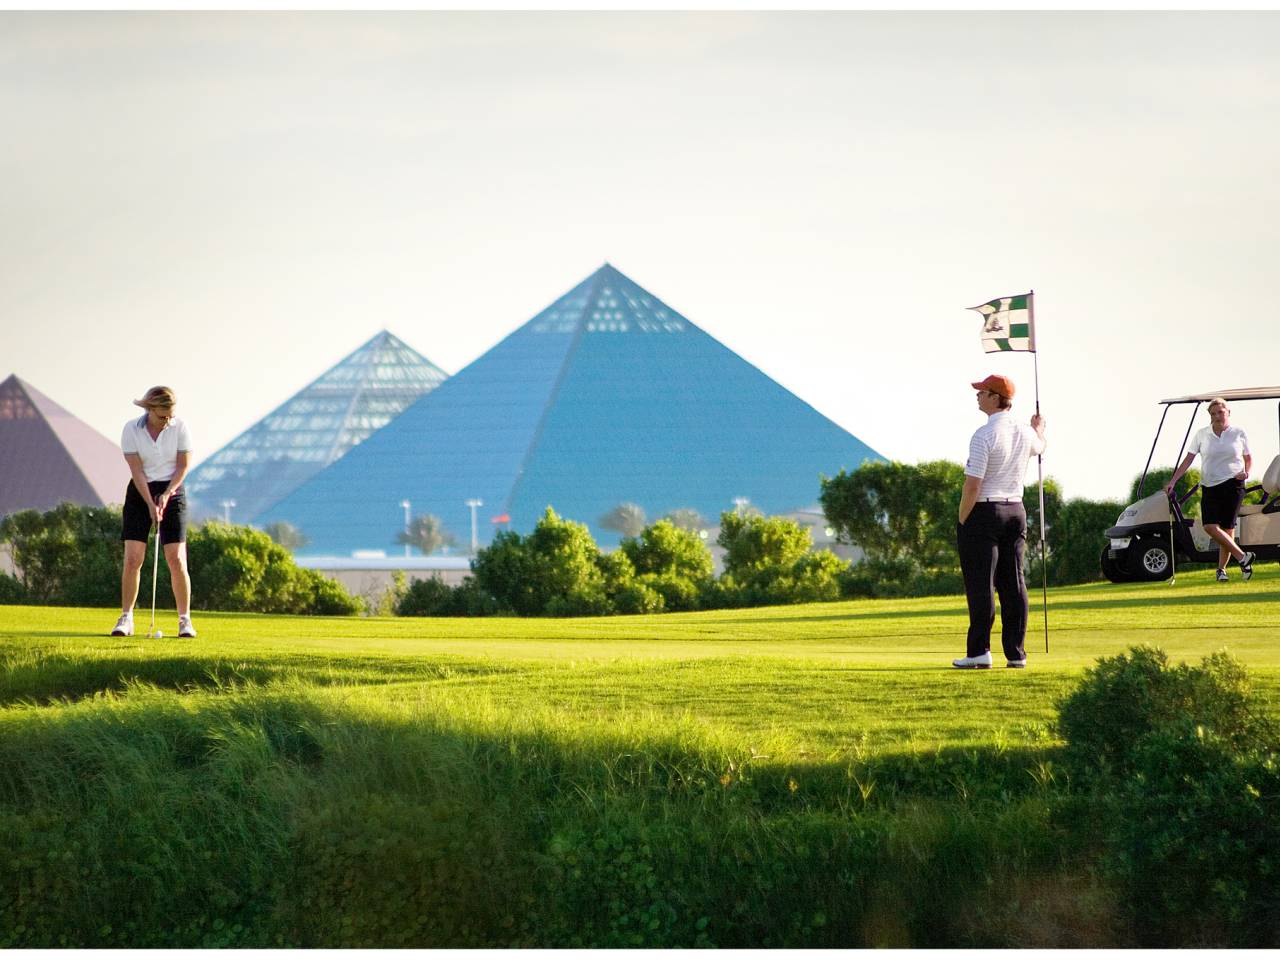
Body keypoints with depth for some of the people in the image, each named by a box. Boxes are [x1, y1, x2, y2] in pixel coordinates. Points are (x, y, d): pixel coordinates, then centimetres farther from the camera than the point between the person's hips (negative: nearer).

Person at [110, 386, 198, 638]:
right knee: (132, 560, -7)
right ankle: (126, 619, 0)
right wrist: (151, 505, -18)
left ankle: (185, 620, 0)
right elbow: (136, 470, -11)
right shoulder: (131, 429, -9)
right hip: (139, 494, 0)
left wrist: (166, 495, -15)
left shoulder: (180, 428, -6)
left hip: (172, 493, 0)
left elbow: (183, 465, -3)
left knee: (176, 560, -8)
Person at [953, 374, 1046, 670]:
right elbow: (1039, 446, 32)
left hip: (983, 512, -7)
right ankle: (1016, 653, 8)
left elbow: (973, 484, -20)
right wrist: (1039, 428, 55)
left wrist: (962, 521, -11)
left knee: (980, 584, -5)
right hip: (1016, 511, 7)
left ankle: (979, 652, -8)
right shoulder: (1024, 432, 5)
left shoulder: (985, 435, -17)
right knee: (1013, 582, 8)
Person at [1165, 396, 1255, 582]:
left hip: (1232, 484, -2)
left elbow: (1249, 459, 14)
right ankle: (1242, 557, -10)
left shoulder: (1239, 434, 5)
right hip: (1210, 486, 2)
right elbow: (1188, 460, 6)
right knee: (1210, 526, -15)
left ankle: (1221, 568, 8)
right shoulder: (1202, 434, 6)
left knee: (1227, 527, -6)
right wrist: (1172, 481, -2)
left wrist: (1246, 472, -8)